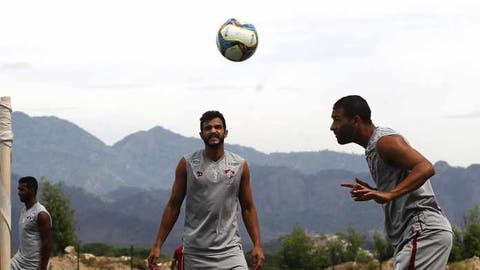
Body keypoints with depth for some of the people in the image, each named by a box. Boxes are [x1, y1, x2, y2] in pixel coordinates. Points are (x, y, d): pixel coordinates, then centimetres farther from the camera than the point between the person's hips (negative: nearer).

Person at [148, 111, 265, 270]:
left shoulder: (240, 166, 6)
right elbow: (173, 206, 5)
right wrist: (157, 245, 0)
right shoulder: (187, 164, 3)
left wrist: (257, 244, 1)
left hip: (229, 250, 0)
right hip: (195, 253, 0)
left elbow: (247, 208, 11)